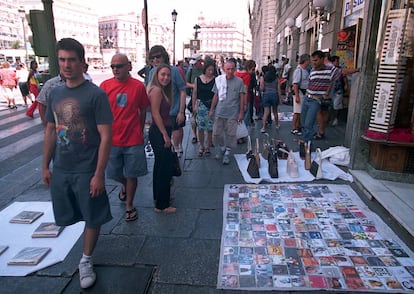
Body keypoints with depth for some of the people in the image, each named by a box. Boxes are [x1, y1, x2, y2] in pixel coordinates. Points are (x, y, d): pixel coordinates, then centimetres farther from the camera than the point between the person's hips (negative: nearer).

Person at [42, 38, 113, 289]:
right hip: (60, 170, 5)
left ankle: (86, 261, 30)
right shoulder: (55, 93, 5)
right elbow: (50, 131, 13)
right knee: (69, 216, 17)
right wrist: (45, 166, 12)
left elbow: (106, 137, -15)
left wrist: (99, 174, -18)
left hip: (87, 171, -5)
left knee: (92, 218, 9)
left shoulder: (96, 94, -13)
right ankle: (90, 230, 45)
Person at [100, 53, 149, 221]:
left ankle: (129, 206, 27)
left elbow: (143, 110, 5)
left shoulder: (138, 86, -5)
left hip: (133, 140, -2)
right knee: (114, 173, 16)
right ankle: (125, 186, 50)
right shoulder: (105, 85, -3)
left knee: (131, 175, 9)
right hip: (112, 139, 2)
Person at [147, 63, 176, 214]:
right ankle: (162, 205, 4)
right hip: (159, 132, -11)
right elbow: (155, 113, -20)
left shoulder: (162, 90, 14)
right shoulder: (157, 90, -15)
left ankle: (159, 196, 36)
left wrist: (166, 133, 12)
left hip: (161, 131, 11)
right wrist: (165, 135, -20)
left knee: (160, 165, 20)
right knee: (165, 167, -5)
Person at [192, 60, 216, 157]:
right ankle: (201, 146, 23)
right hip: (200, 105, 2)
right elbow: (194, 94, 8)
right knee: (200, 128, 6)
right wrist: (194, 106, 5)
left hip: (211, 105, -1)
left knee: (210, 128, 3)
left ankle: (208, 147, 18)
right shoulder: (197, 79, 4)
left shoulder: (215, 80, -2)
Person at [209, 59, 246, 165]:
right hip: (219, 112, 3)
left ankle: (227, 153, 19)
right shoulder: (219, 80, 4)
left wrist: (241, 112, -5)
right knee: (216, 133, 7)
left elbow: (242, 97, -1)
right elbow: (216, 96, 9)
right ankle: (221, 148, 33)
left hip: (232, 113, -2)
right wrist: (211, 110, 9)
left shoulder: (239, 81, -2)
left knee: (230, 134, 3)